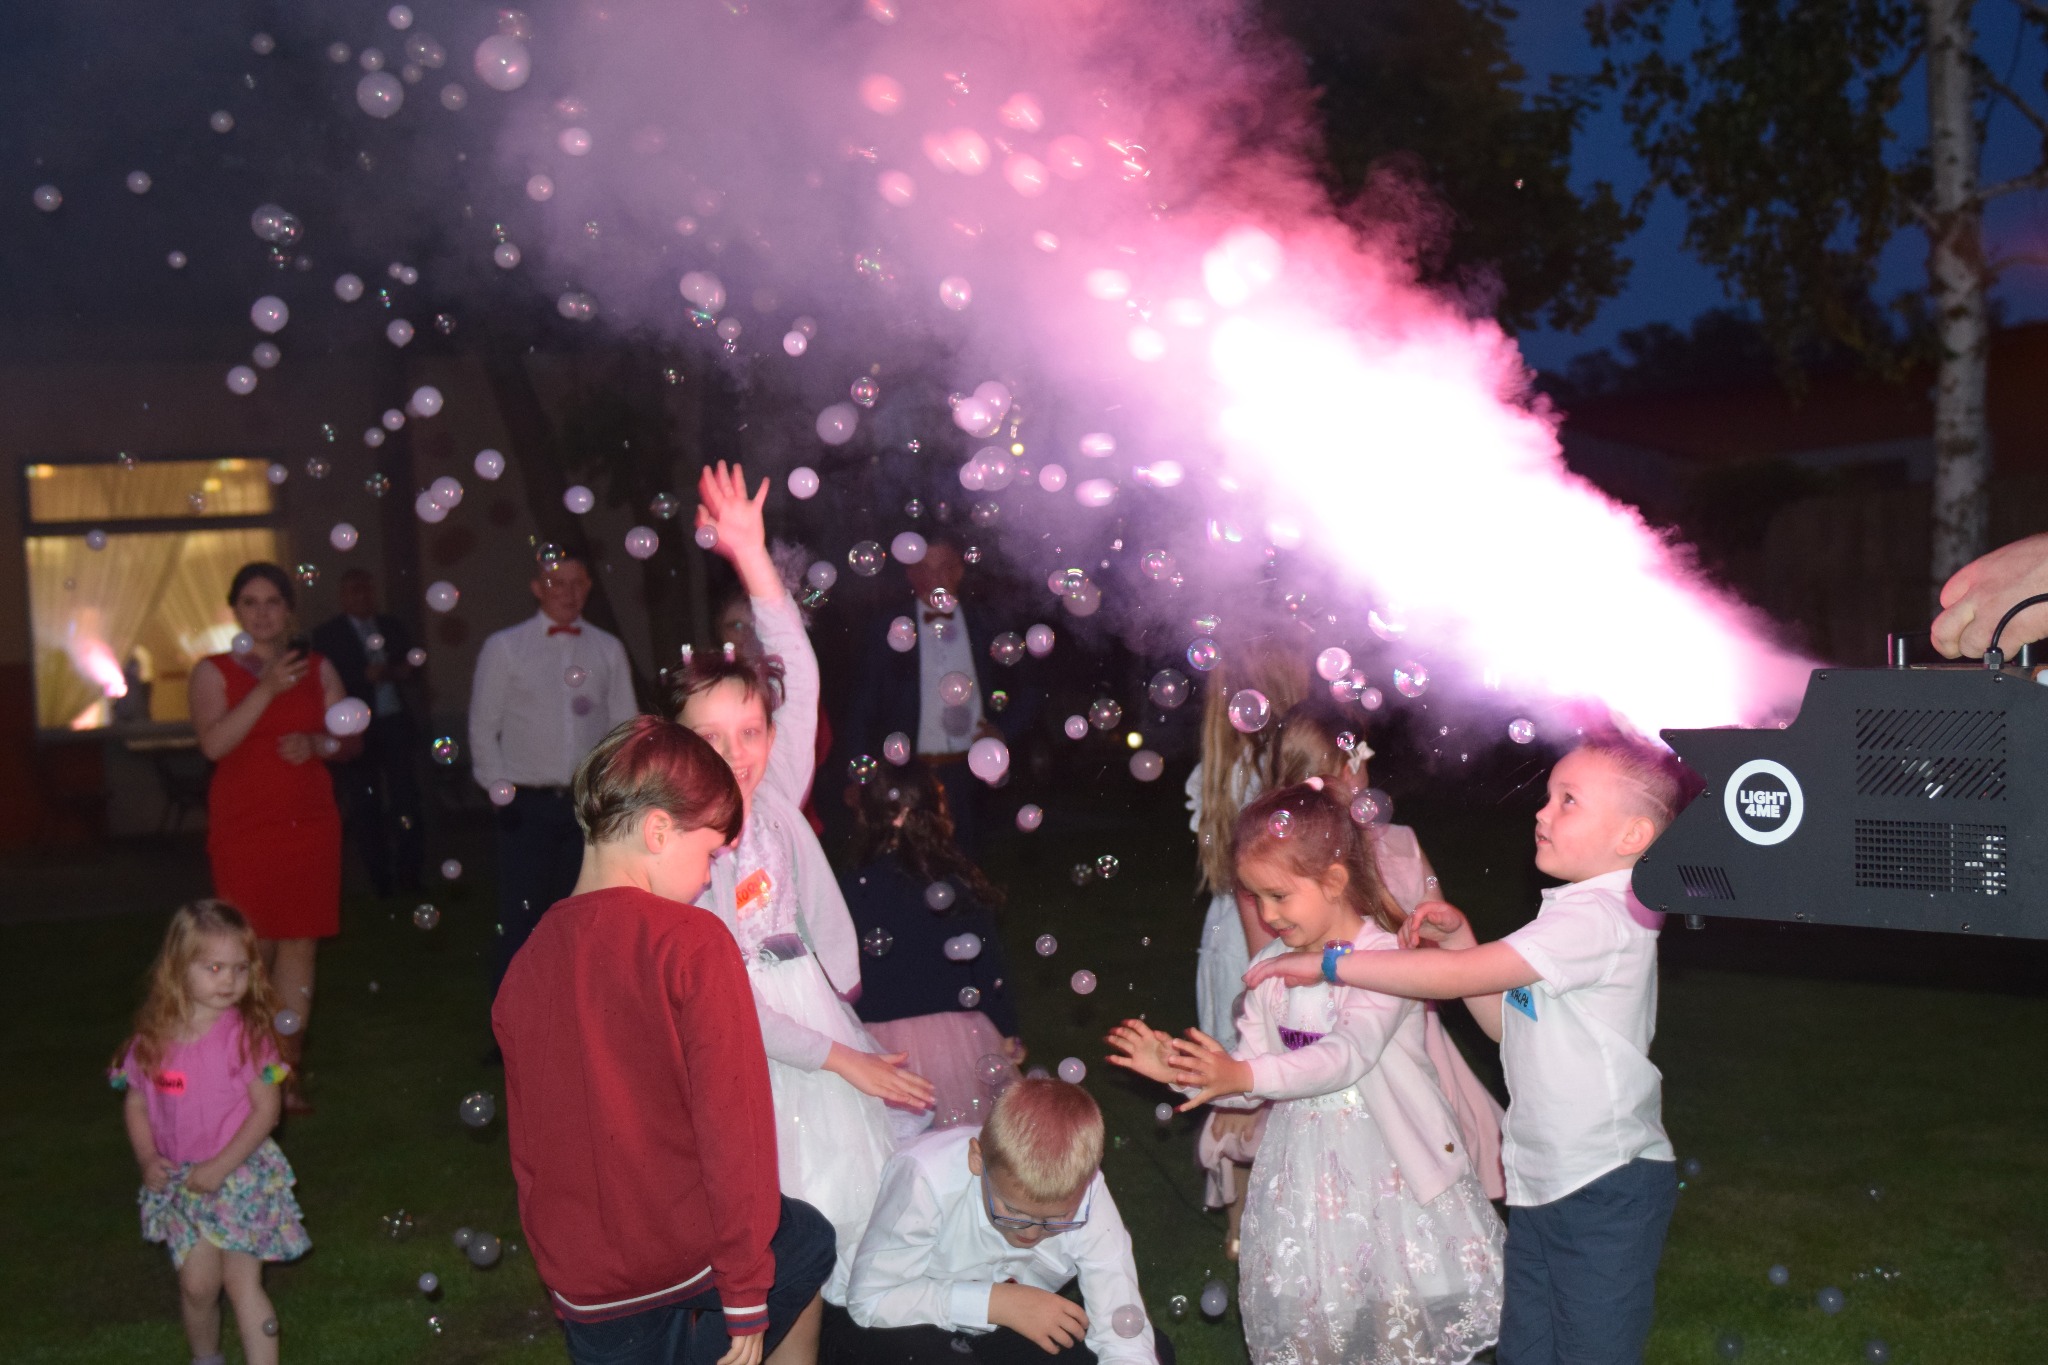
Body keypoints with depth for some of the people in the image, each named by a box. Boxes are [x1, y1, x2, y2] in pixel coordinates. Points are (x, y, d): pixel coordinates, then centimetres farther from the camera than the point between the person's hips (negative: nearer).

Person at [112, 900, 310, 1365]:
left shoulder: (245, 1034, -14)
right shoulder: (154, 1039, -4)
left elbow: (267, 1107, -13)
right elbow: (135, 1103, 9)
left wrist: (220, 1167, -17)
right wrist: (147, 1159, -5)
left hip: (241, 1175, -3)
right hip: (180, 1181, 3)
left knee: (243, 1283, -2)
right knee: (197, 1284, 10)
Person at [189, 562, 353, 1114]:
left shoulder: (317, 669, 11)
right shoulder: (213, 671, 3)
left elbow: (352, 740, 11)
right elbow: (213, 743, -12)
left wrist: (317, 743, -10)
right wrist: (266, 691, -20)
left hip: (310, 825, 3)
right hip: (243, 830, -3)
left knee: (299, 945, 2)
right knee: (252, 950, -7)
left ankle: (288, 1073, 8)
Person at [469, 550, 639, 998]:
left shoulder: (608, 649, 10)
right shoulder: (503, 648, 3)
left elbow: (625, 725, 12)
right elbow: (483, 729, 4)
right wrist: (501, 791, -4)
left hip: (590, 805, 3)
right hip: (527, 806, -3)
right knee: (520, 922, -4)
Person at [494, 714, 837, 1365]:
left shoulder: (527, 963, 1)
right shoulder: (691, 940, -16)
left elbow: (528, 1149, 10)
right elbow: (732, 1120, -18)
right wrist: (747, 1298, -11)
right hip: (689, 1258, -4)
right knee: (808, 1240, 26)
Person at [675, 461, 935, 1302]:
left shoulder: (777, 800, -2)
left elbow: (800, 674, -5)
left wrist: (753, 557, -14)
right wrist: (843, 1057, -17)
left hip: (812, 1002, 5)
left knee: (853, 1189, 8)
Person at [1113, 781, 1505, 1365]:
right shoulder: (1268, 968, 4)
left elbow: (1348, 1054, -28)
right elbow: (1248, 1076, 6)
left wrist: (1246, 1075, -37)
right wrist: (1181, 1069, -12)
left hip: (1388, 1163, -5)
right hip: (1305, 1163, 5)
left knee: (1407, 1316, 2)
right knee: (1302, 1313, 10)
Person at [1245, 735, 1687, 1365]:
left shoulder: (1598, 917, -21)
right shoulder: (1575, 913, 12)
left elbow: (1455, 978, -25)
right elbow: (1506, 1022, 16)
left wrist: (1326, 963, -20)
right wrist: (1458, 937, 2)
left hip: (1605, 1190, -10)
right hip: (1540, 1182, 10)